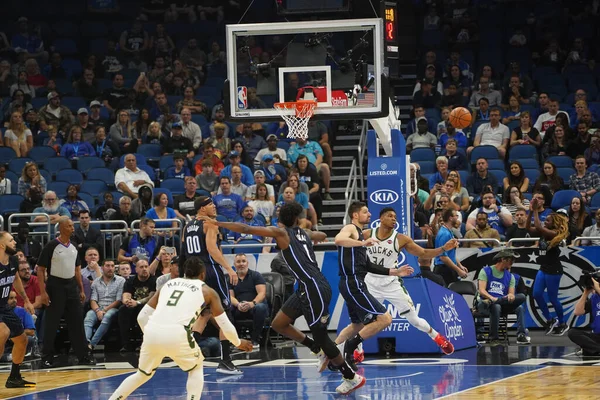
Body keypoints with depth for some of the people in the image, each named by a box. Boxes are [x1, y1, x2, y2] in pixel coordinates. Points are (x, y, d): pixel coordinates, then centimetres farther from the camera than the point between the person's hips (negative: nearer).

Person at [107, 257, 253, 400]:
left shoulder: (168, 284, 28)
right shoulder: (207, 291, 19)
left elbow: (142, 316, 27)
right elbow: (225, 324, 22)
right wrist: (238, 343, 40)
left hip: (152, 331, 4)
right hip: (176, 334, -4)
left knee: (143, 373, 28)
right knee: (196, 368, 24)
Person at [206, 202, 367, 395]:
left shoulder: (280, 232, -5)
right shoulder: (304, 233, 15)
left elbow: (245, 229, -9)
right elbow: (322, 236, 39)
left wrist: (217, 223, -1)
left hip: (315, 289, -8)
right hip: (307, 288, 8)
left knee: (320, 336, 1)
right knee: (278, 324, 15)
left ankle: (352, 377, 10)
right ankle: (319, 351, 23)